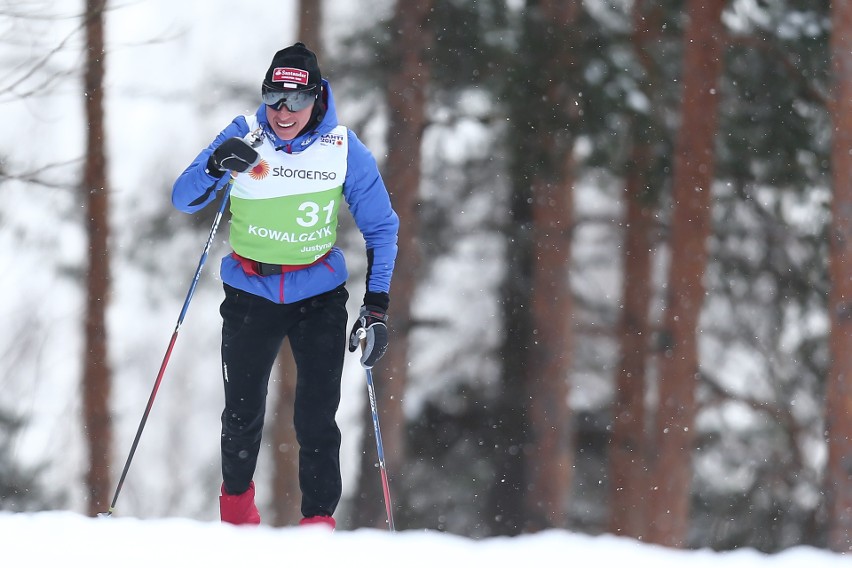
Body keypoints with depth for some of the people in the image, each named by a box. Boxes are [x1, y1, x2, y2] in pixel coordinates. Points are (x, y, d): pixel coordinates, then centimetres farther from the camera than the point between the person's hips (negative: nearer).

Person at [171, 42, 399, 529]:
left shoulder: (343, 148, -9)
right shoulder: (245, 136, -8)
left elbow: (381, 225, 0)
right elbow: (184, 199, -6)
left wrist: (378, 304, -7)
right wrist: (215, 166, -27)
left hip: (319, 295, -1)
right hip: (251, 292, 1)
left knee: (317, 417, -10)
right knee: (243, 411, 8)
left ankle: (320, 520, -1)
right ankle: (237, 509, 31)